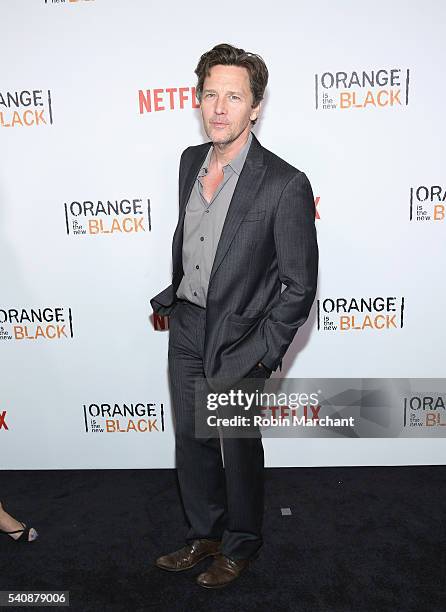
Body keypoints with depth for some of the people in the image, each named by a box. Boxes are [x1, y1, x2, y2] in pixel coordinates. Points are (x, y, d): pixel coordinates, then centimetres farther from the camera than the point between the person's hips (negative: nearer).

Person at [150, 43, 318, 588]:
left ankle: (241, 544, 41)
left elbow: (299, 286, -14)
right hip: (185, 327, 6)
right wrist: (174, 295, 15)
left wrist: (260, 354, -15)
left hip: (237, 338, -6)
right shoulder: (190, 161, 2)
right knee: (190, 441, 19)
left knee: (239, 449, 14)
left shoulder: (286, 185, -18)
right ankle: (204, 534, 43)